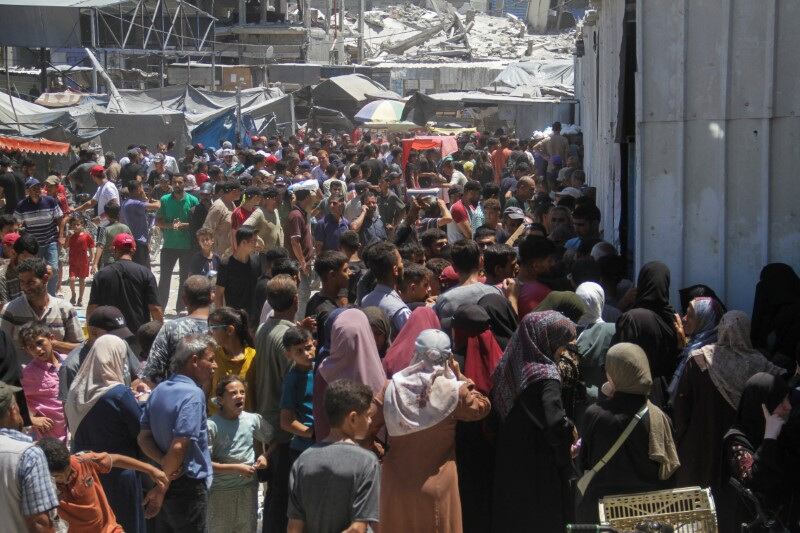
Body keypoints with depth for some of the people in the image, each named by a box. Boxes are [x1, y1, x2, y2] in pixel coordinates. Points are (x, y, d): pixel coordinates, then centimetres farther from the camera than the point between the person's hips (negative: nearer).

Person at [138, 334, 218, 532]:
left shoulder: (159, 390, 6)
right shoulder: (193, 395, -21)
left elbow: (143, 438, 6)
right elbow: (179, 447, -27)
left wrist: (164, 463, -9)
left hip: (168, 483, 8)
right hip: (188, 486, -8)